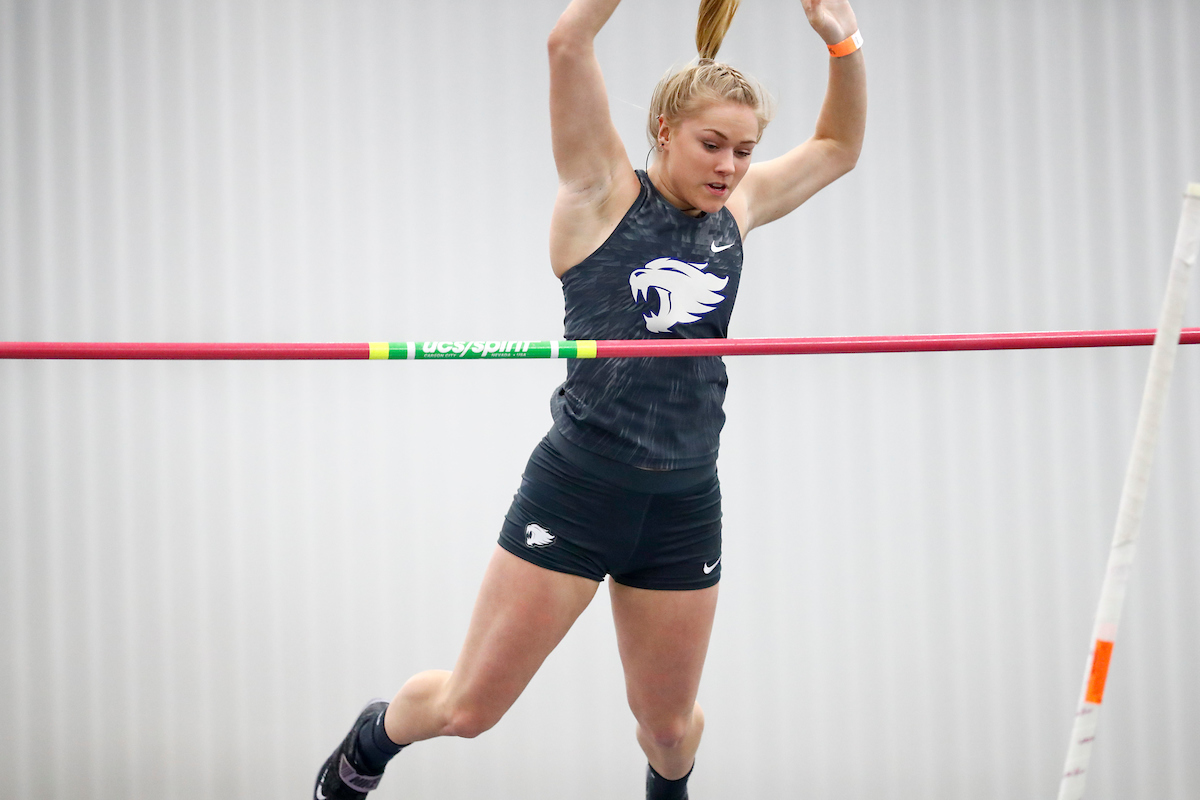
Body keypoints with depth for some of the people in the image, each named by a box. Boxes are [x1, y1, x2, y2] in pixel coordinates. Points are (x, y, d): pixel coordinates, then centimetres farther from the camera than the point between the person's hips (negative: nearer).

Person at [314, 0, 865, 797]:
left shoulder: (736, 210, 9)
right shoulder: (603, 192, -5)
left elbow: (839, 147, 20)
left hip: (683, 507, 4)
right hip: (575, 489, -4)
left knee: (670, 724, 15)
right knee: (468, 708, 2)